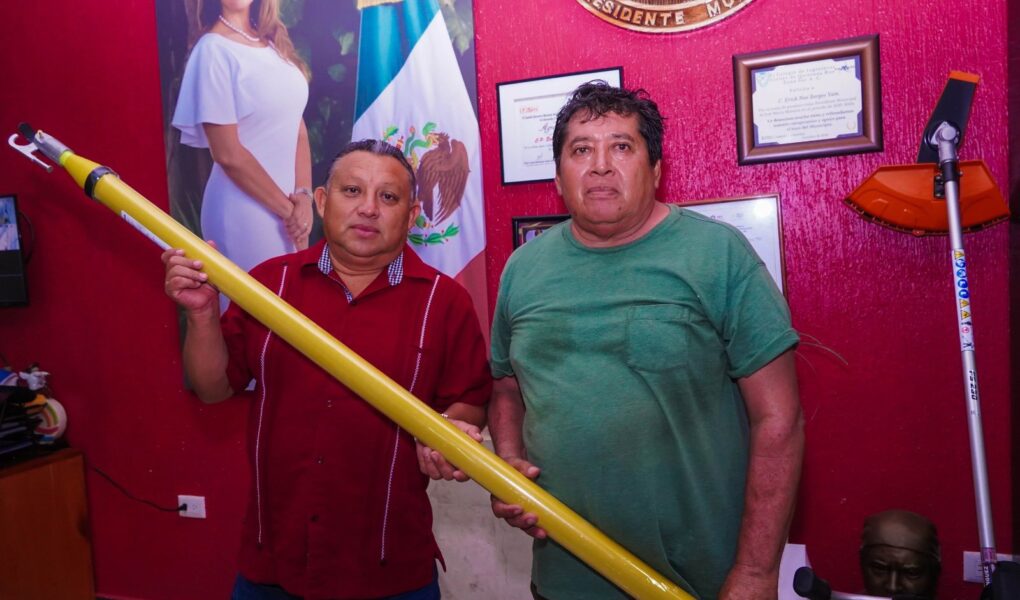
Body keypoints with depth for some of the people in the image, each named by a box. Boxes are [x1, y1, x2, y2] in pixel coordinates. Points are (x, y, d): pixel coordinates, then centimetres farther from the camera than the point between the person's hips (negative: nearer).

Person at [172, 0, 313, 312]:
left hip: (290, 205, 6)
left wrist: (303, 195, -7)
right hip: (245, 210, -6)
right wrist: (286, 209, -11)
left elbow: (297, 127, 6)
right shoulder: (213, 50, -11)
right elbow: (228, 153, -15)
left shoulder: (275, 42, 8)